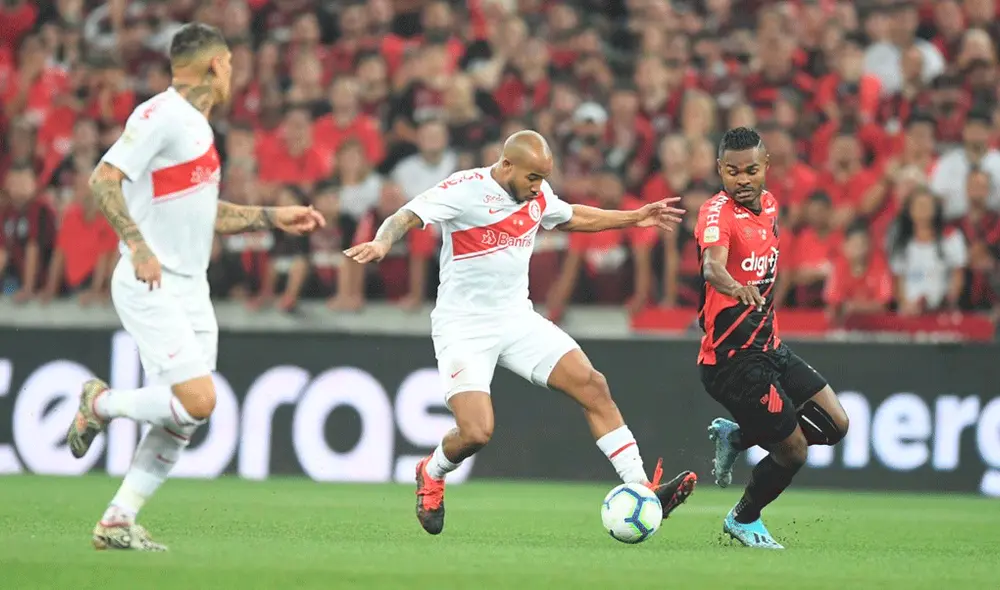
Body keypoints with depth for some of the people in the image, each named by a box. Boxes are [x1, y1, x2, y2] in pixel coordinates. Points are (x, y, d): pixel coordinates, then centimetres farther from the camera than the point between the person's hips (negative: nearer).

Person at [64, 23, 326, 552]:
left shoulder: (196, 125, 16)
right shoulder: (161, 116, -13)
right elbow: (103, 179, -20)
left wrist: (272, 217, 23)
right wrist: (138, 245, -28)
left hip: (190, 290, 9)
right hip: (152, 288, -9)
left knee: (184, 419, 4)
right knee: (197, 402, -19)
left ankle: (117, 522, 10)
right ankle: (101, 403, 5)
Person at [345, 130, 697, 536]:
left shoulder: (537, 196, 5)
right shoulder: (465, 190, -15)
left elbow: (572, 217, 27)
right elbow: (406, 217, -23)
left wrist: (635, 218, 25)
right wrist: (382, 243, -45)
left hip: (518, 320, 6)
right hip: (463, 328, -6)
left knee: (592, 386, -8)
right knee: (476, 433, -20)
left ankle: (640, 489, -5)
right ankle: (432, 474, 16)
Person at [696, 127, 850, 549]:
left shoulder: (768, 204, 6)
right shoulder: (718, 213, -20)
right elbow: (712, 264, -42)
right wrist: (735, 288, -61)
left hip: (769, 348, 9)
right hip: (734, 359, -9)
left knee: (834, 425, 8)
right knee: (792, 452, -3)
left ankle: (735, 436, 22)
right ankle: (743, 521, 24)